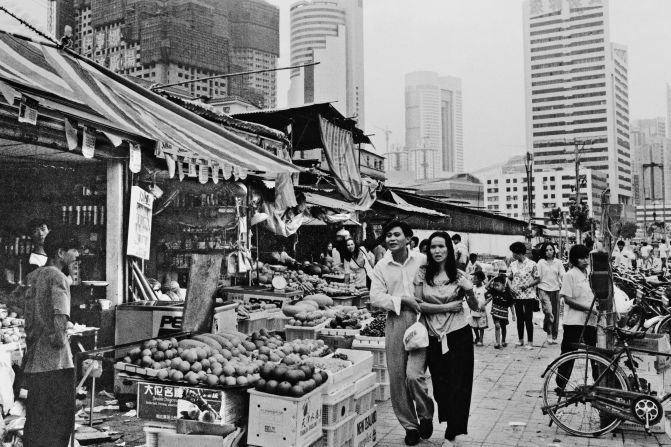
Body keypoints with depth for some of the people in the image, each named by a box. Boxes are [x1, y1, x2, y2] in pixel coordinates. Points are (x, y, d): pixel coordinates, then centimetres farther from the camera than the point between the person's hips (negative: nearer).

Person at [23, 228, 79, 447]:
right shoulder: (58, 278, -13)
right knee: (58, 422, -1)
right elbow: (59, 320, -24)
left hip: (33, 361, 8)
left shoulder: (32, 277, 13)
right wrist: (59, 339, -7)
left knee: (35, 423, 17)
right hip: (55, 363, -8)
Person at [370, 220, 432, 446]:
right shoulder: (381, 266, 5)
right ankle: (410, 425, 22)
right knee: (397, 379, 4)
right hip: (395, 323, 2)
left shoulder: (422, 260, 2)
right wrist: (403, 300, -14)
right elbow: (376, 298, -3)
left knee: (414, 374, -13)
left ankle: (426, 415, 15)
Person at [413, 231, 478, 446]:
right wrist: (447, 307, -12)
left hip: (458, 335, -1)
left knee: (458, 385, 0)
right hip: (434, 337, 1)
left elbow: (475, 307, 3)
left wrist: (470, 292, -17)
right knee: (440, 384, 9)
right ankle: (449, 423, 32)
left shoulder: (459, 276, 0)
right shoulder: (422, 274, 0)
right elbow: (419, 304, -6)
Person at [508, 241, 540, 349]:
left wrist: (527, 286, -19)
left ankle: (530, 342, 6)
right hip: (516, 295, 5)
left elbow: (538, 279, -6)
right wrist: (511, 287, -5)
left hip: (528, 295, -5)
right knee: (519, 318, 11)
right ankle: (520, 339, 22)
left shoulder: (532, 264, -9)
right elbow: (509, 278, 14)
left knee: (528, 319, -2)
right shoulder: (513, 264, 6)